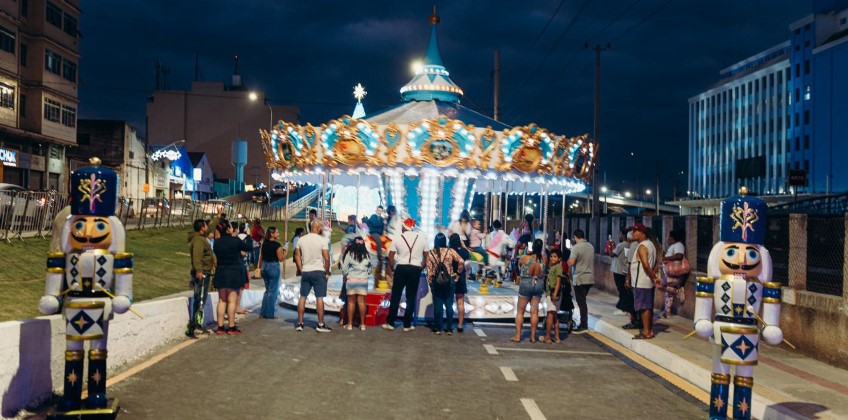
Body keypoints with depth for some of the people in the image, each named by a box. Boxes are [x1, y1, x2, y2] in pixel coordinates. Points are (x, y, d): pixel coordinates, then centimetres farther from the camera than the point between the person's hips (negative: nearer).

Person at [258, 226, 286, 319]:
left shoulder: (264, 243, 7)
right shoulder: (277, 245, -14)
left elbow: (261, 257, 12)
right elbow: (281, 259, -13)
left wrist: (260, 266, 22)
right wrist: (286, 250, -1)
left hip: (265, 266, 7)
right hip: (274, 267, -7)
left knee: (267, 290, 18)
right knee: (273, 291, 2)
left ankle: (263, 312, 19)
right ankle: (270, 314, 6)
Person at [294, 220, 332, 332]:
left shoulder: (301, 239, 5)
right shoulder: (322, 240, -10)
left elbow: (297, 256, 7)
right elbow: (327, 258, -12)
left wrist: (300, 270, 12)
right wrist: (327, 272, -1)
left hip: (305, 272, 5)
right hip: (318, 271, -4)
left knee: (302, 297, 10)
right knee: (319, 298, 0)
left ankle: (299, 323, 13)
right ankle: (320, 324, 3)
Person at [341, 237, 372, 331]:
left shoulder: (350, 254, -4)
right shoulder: (367, 255, 3)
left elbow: (344, 268, -2)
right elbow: (369, 269, 7)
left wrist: (347, 275, 15)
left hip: (351, 280, -2)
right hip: (363, 280, 2)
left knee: (351, 302, 4)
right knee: (361, 302, 4)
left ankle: (350, 324, 5)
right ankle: (362, 324, 5)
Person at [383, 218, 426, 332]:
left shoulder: (398, 238, -1)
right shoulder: (421, 238, 5)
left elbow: (391, 257, -2)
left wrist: (392, 269, 11)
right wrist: (421, 268, 16)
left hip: (401, 268, -1)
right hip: (415, 269, 1)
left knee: (395, 296, 6)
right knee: (411, 298, 6)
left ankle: (390, 323, 7)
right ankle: (407, 324, 7)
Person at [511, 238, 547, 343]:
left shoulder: (525, 257, -10)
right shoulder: (544, 259, -6)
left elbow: (519, 265, 8)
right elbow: (544, 272, 7)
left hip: (526, 283, -2)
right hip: (539, 284, 2)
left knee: (520, 311, 7)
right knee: (534, 311, 8)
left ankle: (517, 336, 5)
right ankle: (533, 336, 10)